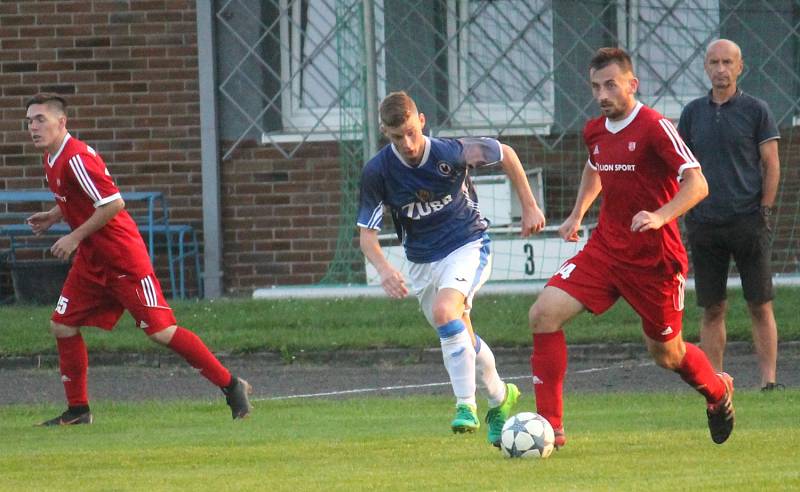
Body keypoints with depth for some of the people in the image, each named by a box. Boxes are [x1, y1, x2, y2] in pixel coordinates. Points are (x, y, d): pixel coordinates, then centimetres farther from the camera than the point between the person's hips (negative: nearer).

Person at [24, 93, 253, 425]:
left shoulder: (76, 159, -21)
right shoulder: (53, 160, 9)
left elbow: (113, 203, -25)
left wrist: (75, 237, -21)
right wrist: (52, 217, 11)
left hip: (123, 260, -10)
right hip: (91, 261, 10)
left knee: (161, 330, -10)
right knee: (62, 325, 6)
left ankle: (231, 386, -1)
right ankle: (78, 410, 15)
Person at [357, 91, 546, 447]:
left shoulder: (450, 153, -22)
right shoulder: (377, 172, -16)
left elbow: (505, 154, -4)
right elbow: (366, 233, -10)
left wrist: (529, 207, 2)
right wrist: (384, 269, -30)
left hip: (467, 244, -4)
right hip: (422, 260, 4)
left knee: (444, 310, -30)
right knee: (462, 337, 15)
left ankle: (466, 405, -25)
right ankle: (499, 397, 40)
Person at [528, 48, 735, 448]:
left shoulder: (655, 128, -16)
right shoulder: (595, 131, 6)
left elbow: (697, 184, -22)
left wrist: (661, 216, -36)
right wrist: (578, 214, 22)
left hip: (654, 260, -6)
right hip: (604, 249, 6)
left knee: (666, 354, 9)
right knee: (544, 314, -14)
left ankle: (718, 392, 45)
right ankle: (550, 425, -11)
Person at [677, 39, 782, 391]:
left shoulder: (755, 110, 2)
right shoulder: (693, 112, 11)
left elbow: (771, 165, 3)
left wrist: (765, 211, -5)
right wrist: (686, 210, 7)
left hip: (748, 220, -3)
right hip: (705, 223, 3)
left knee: (760, 306, -4)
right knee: (712, 309, 3)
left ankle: (769, 379, -3)